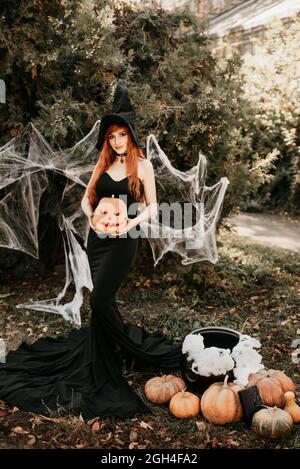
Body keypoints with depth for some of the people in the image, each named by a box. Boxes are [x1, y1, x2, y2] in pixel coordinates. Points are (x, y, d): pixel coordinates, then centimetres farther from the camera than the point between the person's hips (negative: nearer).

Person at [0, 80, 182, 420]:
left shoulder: (143, 165, -1)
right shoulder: (103, 163, 11)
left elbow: (152, 207, 1)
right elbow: (86, 198, 13)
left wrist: (131, 223, -17)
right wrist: (91, 215, -8)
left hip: (123, 241, -5)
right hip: (97, 238, 6)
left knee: (100, 301, -13)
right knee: (104, 300, 10)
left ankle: (105, 369, 5)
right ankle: (131, 344, 30)